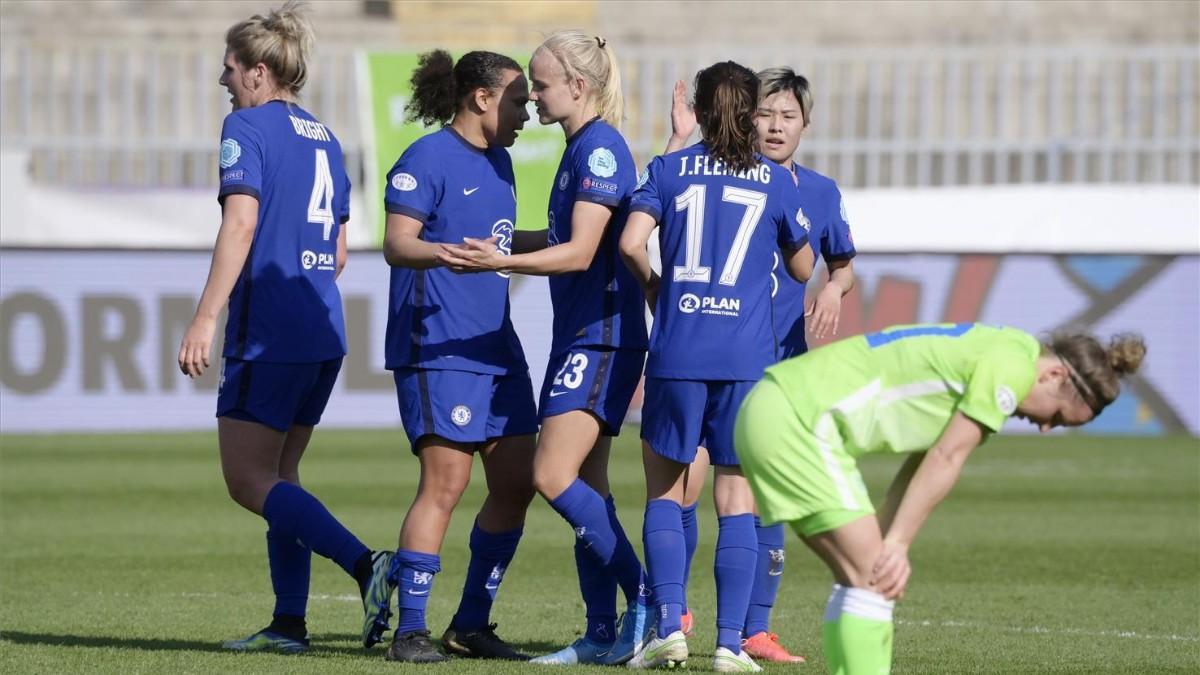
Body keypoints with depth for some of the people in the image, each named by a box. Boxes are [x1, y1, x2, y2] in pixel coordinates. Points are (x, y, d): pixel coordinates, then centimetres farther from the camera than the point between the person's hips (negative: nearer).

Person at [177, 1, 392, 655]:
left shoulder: (247, 127, -7)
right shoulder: (324, 138, 17)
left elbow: (241, 223, -18)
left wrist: (206, 318, -20)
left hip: (269, 331, -8)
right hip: (324, 334, 8)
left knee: (247, 479, -6)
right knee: (278, 475, 14)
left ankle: (365, 564, -22)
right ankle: (289, 624, 9)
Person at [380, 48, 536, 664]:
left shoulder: (497, 162, 17)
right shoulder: (427, 158, -9)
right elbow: (397, 244, -19)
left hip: (494, 347, 9)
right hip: (436, 347, -9)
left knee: (517, 483, 5)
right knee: (445, 481, -13)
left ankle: (470, 625, 14)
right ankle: (409, 631, -8)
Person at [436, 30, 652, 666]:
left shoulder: (600, 147, -15)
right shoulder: (581, 148, 15)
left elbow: (581, 253, -21)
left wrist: (503, 262, -29)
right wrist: (499, 247, 31)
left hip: (602, 337, -10)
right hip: (580, 336, 10)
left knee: (554, 476, -15)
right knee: (585, 485, 8)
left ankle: (646, 600, -10)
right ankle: (602, 634, 10)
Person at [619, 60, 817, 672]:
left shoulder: (669, 169, 5)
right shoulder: (775, 180, 6)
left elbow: (631, 242, -8)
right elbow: (801, 267, 17)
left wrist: (651, 287, 11)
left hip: (676, 353, 0)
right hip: (748, 357, 0)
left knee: (664, 490, 12)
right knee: (737, 499, 4)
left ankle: (669, 626, -1)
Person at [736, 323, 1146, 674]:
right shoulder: (1013, 365, -11)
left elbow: (922, 465, 15)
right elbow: (945, 460, -12)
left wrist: (887, 545, 5)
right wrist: (896, 544, -8)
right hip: (797, 418, -10)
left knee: (862, 574, 11)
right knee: (872, 576, -11)